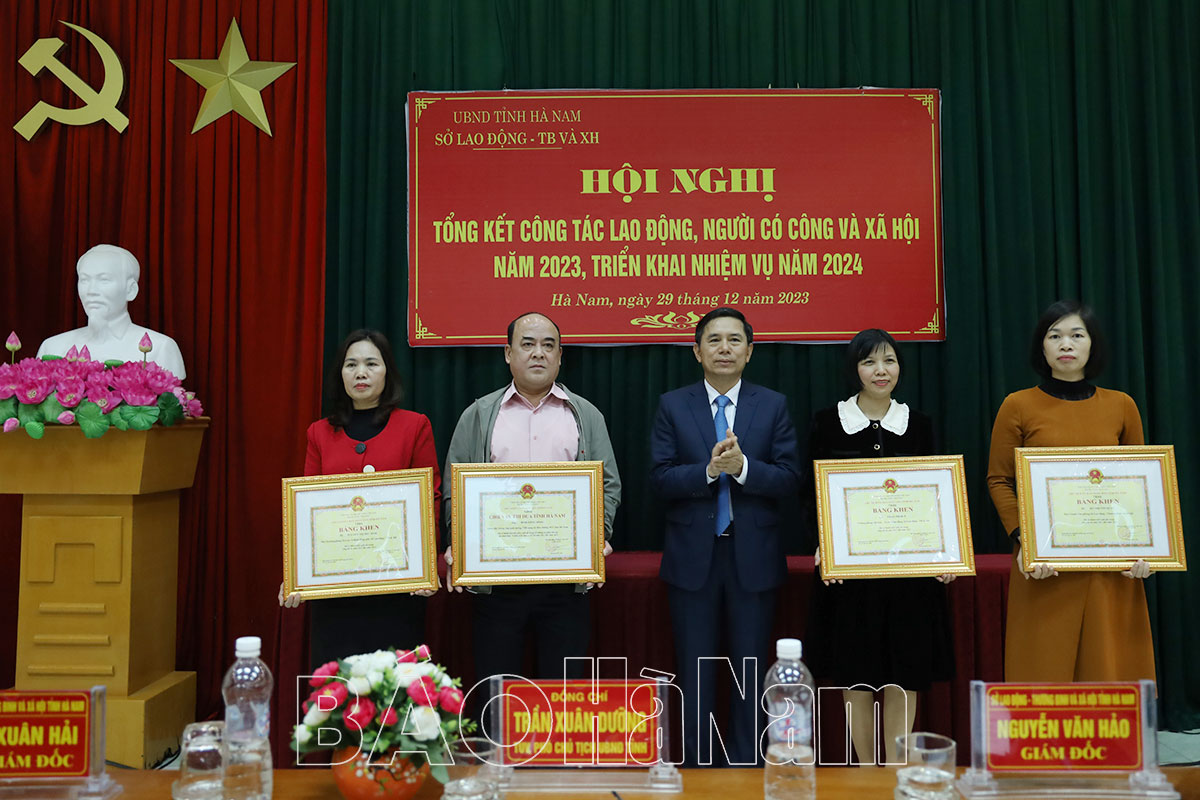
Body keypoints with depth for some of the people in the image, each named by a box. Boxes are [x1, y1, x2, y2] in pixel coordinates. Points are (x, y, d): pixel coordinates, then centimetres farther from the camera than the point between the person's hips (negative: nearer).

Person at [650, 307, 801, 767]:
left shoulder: (773, 406, 3)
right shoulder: (672, 406, 2)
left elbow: (789, 478, -5)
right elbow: (660, 478, -6)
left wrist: (742, 466, -21)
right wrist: (709, 470, -21)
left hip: (753, 554, 1)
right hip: (692, 555, 0)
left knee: (750, 672, 11)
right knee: (694, 673, 9)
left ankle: (745, 764, 25)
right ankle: (696, 764, 23)